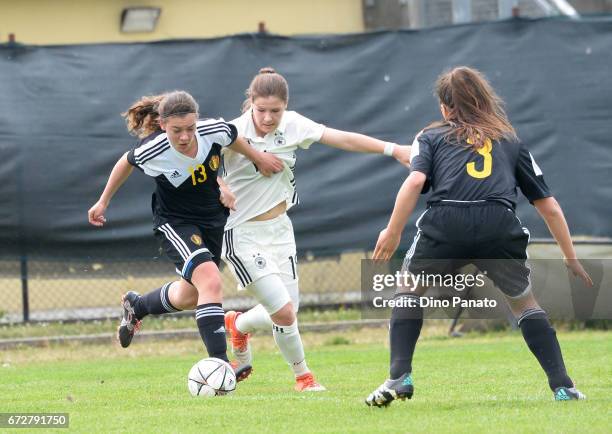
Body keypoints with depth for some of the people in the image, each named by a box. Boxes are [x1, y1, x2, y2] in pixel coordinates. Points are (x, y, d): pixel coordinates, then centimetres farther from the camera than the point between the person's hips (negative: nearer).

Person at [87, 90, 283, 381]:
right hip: (175, 223, -5)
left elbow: (234, 139, 4)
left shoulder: (214, 131, -23)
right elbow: (127, 162, -3)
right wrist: (103, 202, 7)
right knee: (210, 281, -28)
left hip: (213, 219, 5)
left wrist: (259, 158, 10)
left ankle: (135, 306, 51)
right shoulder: (152, 152, -27)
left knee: (189, 293, 21)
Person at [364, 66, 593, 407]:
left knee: (409, 290, 24)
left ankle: (400, 377, 9)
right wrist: (571, 259, 34)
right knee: (525, 302, 23)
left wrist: (393, 232, 1)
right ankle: (562, 385, 12)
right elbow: (549, 206, 28)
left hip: (445, 223, -1)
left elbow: (415, 180, 4)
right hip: (500, 224, 1)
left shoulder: (431, 138, 26)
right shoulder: (512, 142, 31)